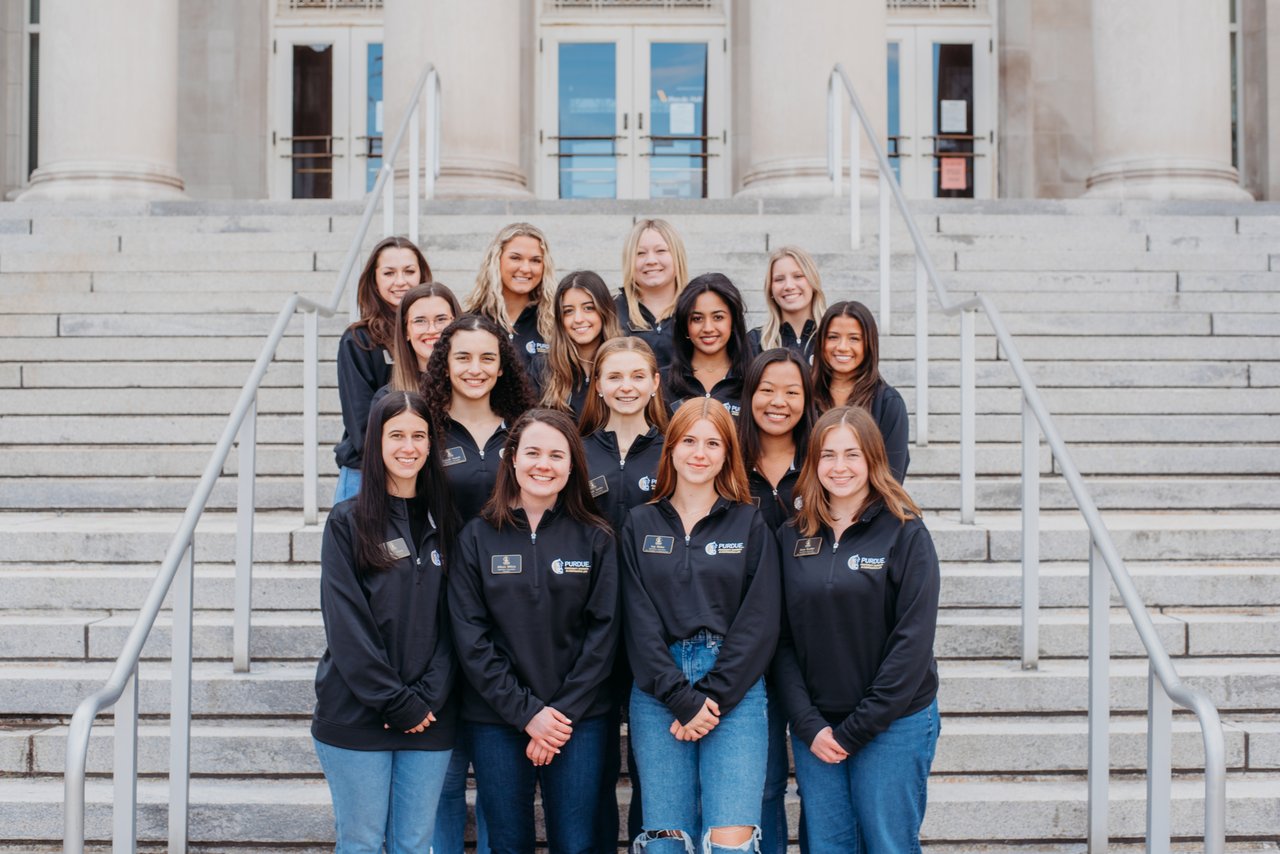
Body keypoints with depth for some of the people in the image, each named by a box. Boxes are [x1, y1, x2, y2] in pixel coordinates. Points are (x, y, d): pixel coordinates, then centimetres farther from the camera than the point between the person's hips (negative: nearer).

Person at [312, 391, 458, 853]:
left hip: (430, 716, 3)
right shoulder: (348, 521, -2)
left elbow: (450, 623, 5)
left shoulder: (443, 521, 9)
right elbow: (346, 624, -8)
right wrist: (398, 704, -13)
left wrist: (427, 699, -8)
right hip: (356, 714, -3)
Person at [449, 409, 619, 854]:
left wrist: (565, 711, -10)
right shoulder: (477, 537, 2)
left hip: (579, 717, 0)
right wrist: (526, 712, -11)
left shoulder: (595, 538, 3)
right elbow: (471, 637, -3)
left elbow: (603, 631, -1)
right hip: (495, 718, 0)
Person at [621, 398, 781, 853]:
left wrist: (712, 697, -9)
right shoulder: (640, 525, 10)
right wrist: (682, 700, -9)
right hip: (658, 692, 1)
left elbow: (759, 623, -1)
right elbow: (639, 623, 1)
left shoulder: (750, 525, 7)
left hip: (734, 691, -1)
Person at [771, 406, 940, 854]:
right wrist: (809, 725, -8)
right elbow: (782, 639, 4)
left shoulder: (905, 533, -5)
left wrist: (855, 730, -12)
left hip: (892, 723, -3)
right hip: (814, 728, 3)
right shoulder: (793, 537, 6)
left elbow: (912, 640, -10)